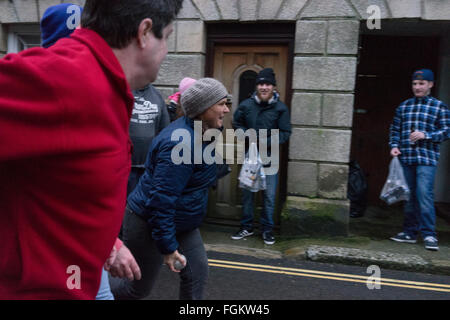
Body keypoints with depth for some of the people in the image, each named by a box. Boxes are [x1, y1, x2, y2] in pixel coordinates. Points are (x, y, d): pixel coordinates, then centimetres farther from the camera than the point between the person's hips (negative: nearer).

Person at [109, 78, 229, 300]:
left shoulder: (197, 134, 2)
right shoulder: (181, 144, -30)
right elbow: (162, 199, -30)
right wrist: (167, 247, -25)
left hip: (179, 221, 9)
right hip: (148, 223, -9)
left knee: (197, 274, 7)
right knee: (139, 289, 9)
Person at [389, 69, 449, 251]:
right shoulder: (404, 106, 14)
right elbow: (395, 129, 16)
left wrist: (425, 135, -13)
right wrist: (394, 146, 0)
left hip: (427, 158, -4)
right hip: (406, 158, 4)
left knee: (424, 194, -12)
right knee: (410, 195, 9)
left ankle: (429, 235, -3)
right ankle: (410, 232, 18)